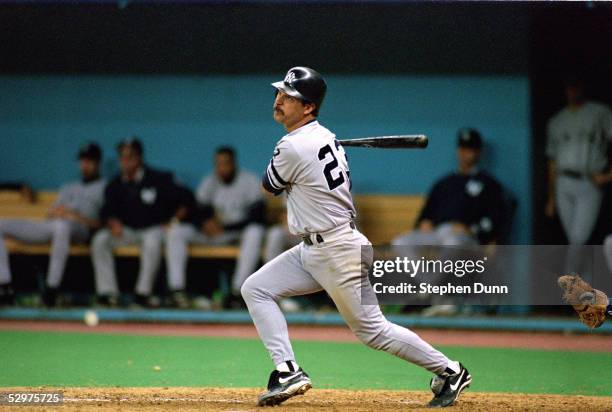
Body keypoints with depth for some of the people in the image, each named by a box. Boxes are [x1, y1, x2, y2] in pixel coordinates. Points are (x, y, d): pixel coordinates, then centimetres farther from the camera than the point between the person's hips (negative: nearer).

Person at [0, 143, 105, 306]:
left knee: (61, 224, -46)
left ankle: (51, 290, -48)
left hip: (80, 229, -7)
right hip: (51, 227, 7)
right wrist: (55, 212, -2)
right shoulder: (68, 188, 36)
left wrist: (80, 218, -15)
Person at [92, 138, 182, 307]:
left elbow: (178, 200, -5)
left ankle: (143, 293, -29)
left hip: (153, 228, -3)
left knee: (152, 242, -38)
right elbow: (106, 211, 0)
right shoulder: (115, 185, 2)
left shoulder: (158, 179, -8)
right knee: (100, 240, -22)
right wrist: (112, 221, -22)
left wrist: (168, 222, -11)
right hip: (126, 230, 3)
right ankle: (107, 292, -22)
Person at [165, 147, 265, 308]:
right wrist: (205, 223, -20)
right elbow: (198, 212, 5)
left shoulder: (249, 181, -5)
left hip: (241, 231, -4)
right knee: (175, 231, -15)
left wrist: (226, 228, -21)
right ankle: (176, 290, -25)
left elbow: (257, 216, -13)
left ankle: (237, 293, -41)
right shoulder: (209, 182, 7)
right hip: (214, 234, 4)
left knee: (255, 232, -39)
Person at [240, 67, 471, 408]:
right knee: (255, 289, 5)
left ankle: (449, 371, 12)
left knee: (372, 329, 0)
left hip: (338, 252, -10)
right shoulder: (325, 136, 8)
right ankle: (288, 372, 0)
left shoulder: (293, 147, -20)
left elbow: (269, 186, 0)